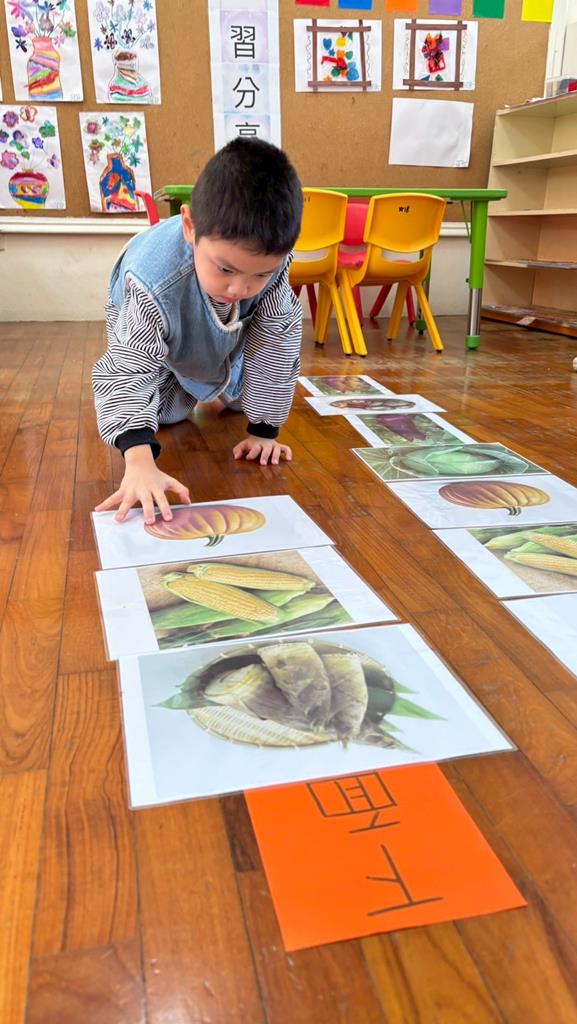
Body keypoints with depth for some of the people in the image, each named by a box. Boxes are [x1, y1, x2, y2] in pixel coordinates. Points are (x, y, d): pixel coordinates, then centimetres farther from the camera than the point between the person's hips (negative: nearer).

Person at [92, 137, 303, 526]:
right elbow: (127, 373, -52)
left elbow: (276, 342, -27)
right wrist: (139, 462, -67)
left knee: (241, 399, 11)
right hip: (151, 328, -2)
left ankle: (224, 390, 44)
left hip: (227, 342, 3)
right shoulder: (154, 283, -49)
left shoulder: (270, 260, -38)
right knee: (167, 411, -7)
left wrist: (263, 429, -24)